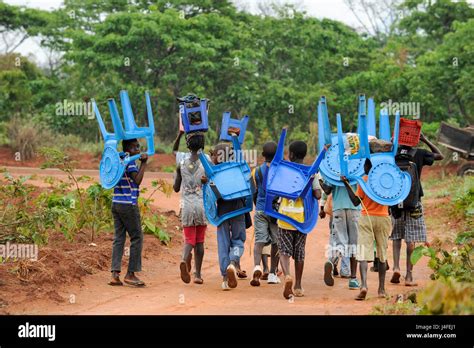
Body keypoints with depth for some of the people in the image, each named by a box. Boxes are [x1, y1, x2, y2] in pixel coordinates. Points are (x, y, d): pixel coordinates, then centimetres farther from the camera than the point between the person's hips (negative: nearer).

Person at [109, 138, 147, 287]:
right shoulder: (130, 162, -11)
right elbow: (137, 180, -19)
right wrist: (144, 163, -15)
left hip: (116, 203, 8)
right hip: (128, 204, -8)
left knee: (119, 238, 6)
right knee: (137, 237, 0)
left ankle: (115, 274, 0)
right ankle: (130, 274, -1)